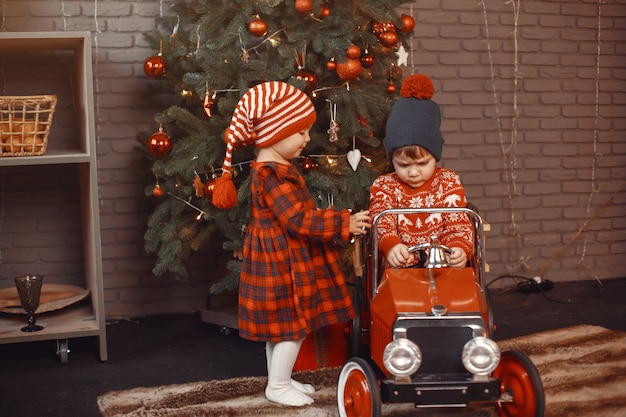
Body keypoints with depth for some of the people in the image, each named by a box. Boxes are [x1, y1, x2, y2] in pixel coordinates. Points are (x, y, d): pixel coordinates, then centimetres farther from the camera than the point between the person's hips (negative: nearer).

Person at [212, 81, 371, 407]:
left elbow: (295, 214, 16)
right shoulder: (272, 174, -24)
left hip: (281, 259, 10)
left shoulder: (272, 168, 10)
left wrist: (337, 222, 17)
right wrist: (344, 223, -21)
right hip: (281, 261, -10)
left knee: (281, 324, 18)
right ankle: (278, 386, 13)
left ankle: (280, 378, 30)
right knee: (292, 324, 0)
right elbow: (299, 219, -26)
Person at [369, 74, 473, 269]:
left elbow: (458, 224, 1)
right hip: (399, 269, 0)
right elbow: (381, 223, -8)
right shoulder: (383, 186, 4)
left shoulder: (448, 182, 5)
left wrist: (459, 248, -23)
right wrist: (391, 246, -32)